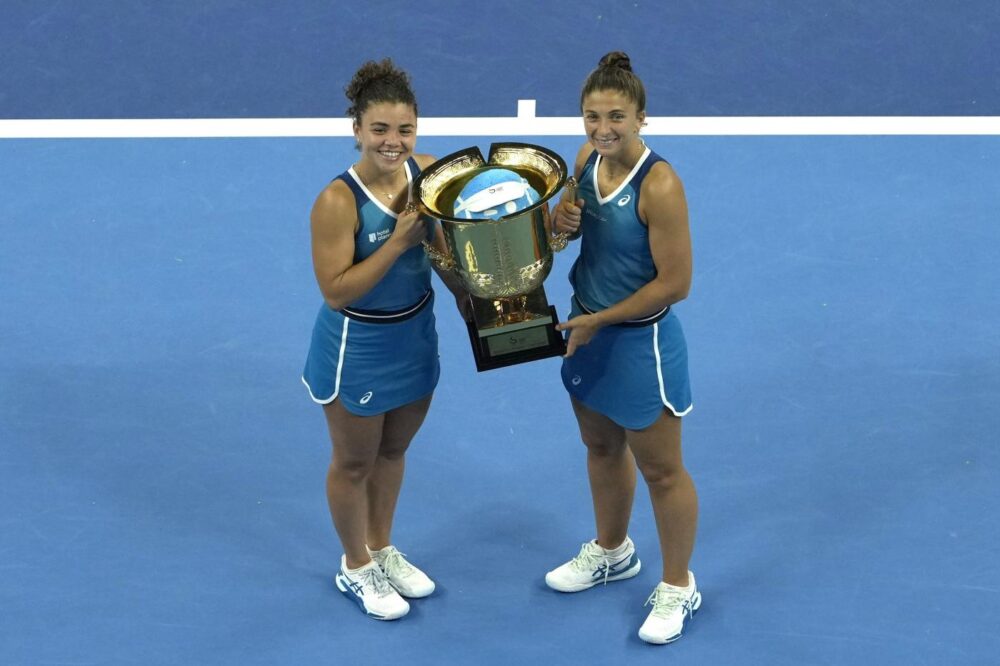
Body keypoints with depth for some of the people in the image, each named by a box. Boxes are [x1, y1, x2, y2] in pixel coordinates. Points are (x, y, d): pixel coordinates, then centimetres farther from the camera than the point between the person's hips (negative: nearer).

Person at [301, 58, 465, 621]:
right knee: (355, 463, 16)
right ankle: (356, 569, 38)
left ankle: (383, 551, 47)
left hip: (416, 338, 5)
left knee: (393, 452, 25)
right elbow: (336, 291, -26)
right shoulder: (339, 201, -28)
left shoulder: (428, 174, -11)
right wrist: (398, 242, -31)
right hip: (358, 349, -5)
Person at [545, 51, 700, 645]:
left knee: (660, 469, 9)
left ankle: (678, 588, 28)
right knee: (602, 448, 26)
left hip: (640, 340, -7)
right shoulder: (587, 161, -5)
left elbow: (675, 283, -24)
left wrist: (599, 321, -18)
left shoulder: (659, 186, -27)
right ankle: (612, 552, 49)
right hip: (588, 329, 8)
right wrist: (560, 221, -11)